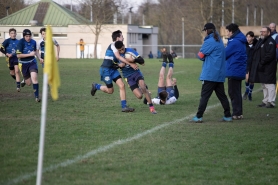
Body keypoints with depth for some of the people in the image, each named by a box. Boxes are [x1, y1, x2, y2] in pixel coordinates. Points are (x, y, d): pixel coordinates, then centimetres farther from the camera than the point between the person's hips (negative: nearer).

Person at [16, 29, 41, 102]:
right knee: (29, 83, 7)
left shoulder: (33, 42, -2)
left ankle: (36, 96, -14)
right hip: (23, 64, -2)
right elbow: (18, 55, -19)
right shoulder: (21, 42, -16)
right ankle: (24, 81, 48)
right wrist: (29, 54, -23)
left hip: (32, 62, 2)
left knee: (34, 78, -22)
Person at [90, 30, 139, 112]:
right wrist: (130, 64, -26)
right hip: (106, 69, -8)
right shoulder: (113, 45, -15)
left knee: (122, 85, -7)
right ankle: (96, 86, 27)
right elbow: (118, 57, -24)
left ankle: (124, 106, -6)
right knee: (110, 90, 1)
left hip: (113, 69, 8)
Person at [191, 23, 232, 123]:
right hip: (220, 74, 8)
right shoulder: (219, 41, 15)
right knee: (222, 95, 12)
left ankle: (199, 116, -7)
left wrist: (202, 56, 10)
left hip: (210, 74, -8)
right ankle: (228, 116, 12)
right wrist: (207, 57, 8)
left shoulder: (209, 41, -12)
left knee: (204, 95, -6)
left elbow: (200, 55, -9)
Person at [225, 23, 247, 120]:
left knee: (233, 93, -4)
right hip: (240, 71, 10)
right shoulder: (241, 41, 14)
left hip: (234, 71, -10)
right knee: (236, 92, 15)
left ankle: (237, 114, -2)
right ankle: (238, 113, 20)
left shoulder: (234, 42, -16)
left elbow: (224, 54, -14)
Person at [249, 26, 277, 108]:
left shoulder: (270, 42, -12)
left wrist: (262, 62, -20)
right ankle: (266, 101, 22)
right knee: (264, 86, 15)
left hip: (268, 67, -10)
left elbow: (270, 55, -21)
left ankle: (271, 102, -8)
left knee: (269, 84, -9)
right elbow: (256, 54, 24)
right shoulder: (261, 41, 19)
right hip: (261, 67, 10)